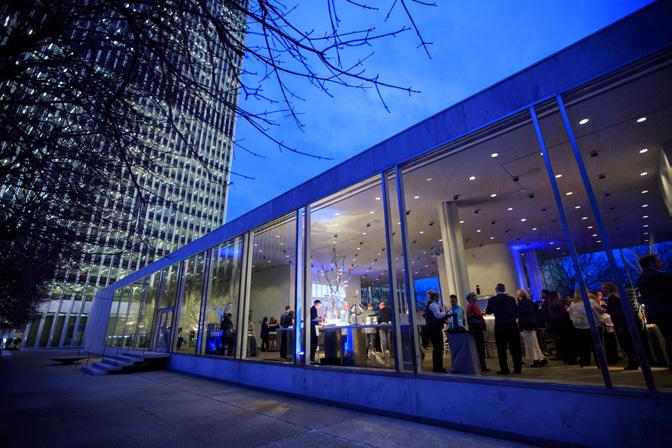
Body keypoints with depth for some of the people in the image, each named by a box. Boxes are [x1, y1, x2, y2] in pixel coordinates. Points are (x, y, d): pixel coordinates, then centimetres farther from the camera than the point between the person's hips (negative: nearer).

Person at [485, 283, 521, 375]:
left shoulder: (492, 299, -4)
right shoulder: (511, 299, 1)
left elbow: (488, 311, 3)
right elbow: (516, 311, 4)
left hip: (500, 326, -2)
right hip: (512, 325, 2)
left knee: (501, 348, 4)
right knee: (515, 347, 10)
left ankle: (504, 369, 5)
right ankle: (518, 368, 14)